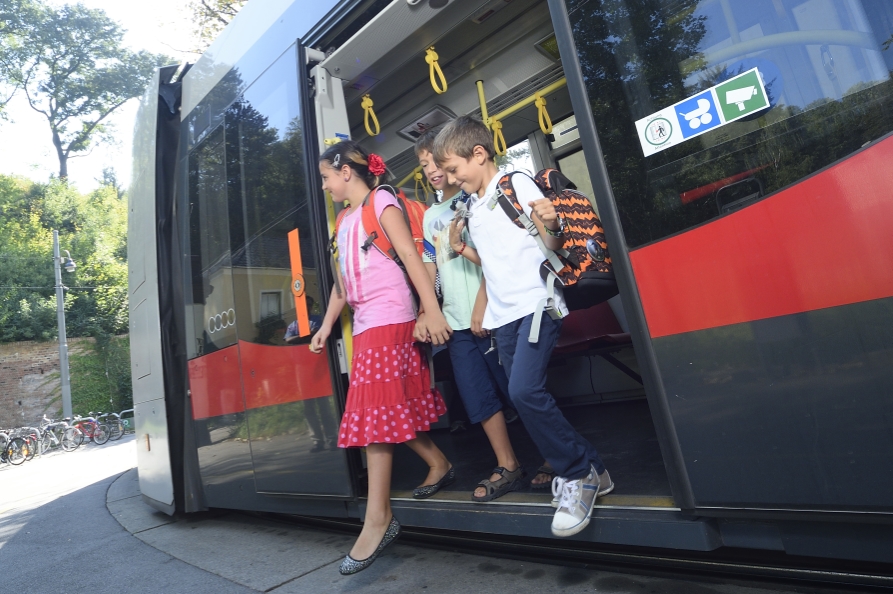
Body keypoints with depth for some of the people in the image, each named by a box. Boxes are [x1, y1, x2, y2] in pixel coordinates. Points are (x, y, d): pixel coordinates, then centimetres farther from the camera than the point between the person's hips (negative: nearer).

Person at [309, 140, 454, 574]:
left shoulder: (380, 202, -2)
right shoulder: (343, 222, 21)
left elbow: (410, 256, -11)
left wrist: (432, 311, -19)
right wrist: (326, 326, 19)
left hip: (387, 319, -8)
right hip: (364, 324, 8)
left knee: (374, 411, -10)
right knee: (390, 408, 10)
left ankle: (378, 518, -3)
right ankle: (438, 464, 29)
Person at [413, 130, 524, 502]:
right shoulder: (430, 216, 18)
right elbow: (430, 270, 17)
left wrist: (482, 304, -16)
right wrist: (425, 314, 6)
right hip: (456, 322, 6)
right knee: (479, 399, 8)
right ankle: (507, 466, 21)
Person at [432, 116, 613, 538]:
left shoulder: (518, 185, -3)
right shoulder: (472, 209, 16)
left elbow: (552, 245, -7)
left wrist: (551, 225, -27)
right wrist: (462, 250, 8)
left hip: (535, 304, -7)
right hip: (502, 314, 8)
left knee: (524, 391, -21)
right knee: (525, 398, 5)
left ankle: (578, 474, 1)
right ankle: (588, 471, 21)